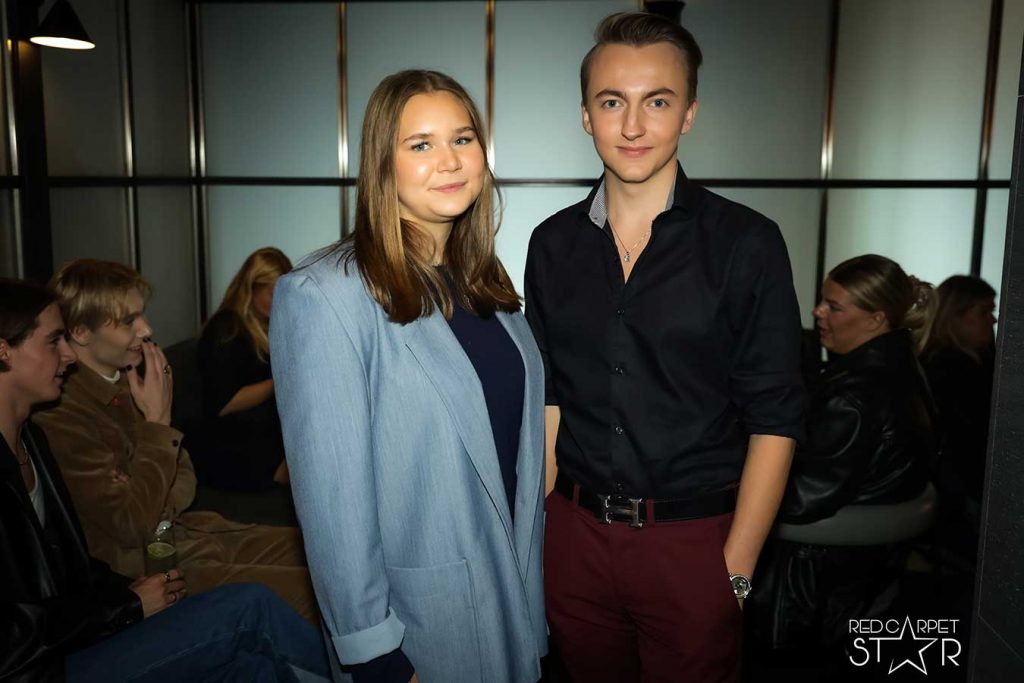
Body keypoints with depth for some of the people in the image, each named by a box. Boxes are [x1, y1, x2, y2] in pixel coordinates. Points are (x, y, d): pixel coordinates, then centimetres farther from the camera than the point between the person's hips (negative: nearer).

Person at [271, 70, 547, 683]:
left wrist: (530, 578, 9)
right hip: (416, 627, -6)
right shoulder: (324, 298, -21)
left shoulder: (485, 282, 3)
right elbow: (333, 493, -20)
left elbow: (520, 439, 8)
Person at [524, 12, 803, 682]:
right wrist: (539, 523, 4)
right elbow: (548, 396, 7)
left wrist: (737, 569, -11)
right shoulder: (554, 244, 2)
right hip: (577, 533, 3)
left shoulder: (746, 243, -9)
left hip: (694, 540, -3)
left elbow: (773, 421, -9)